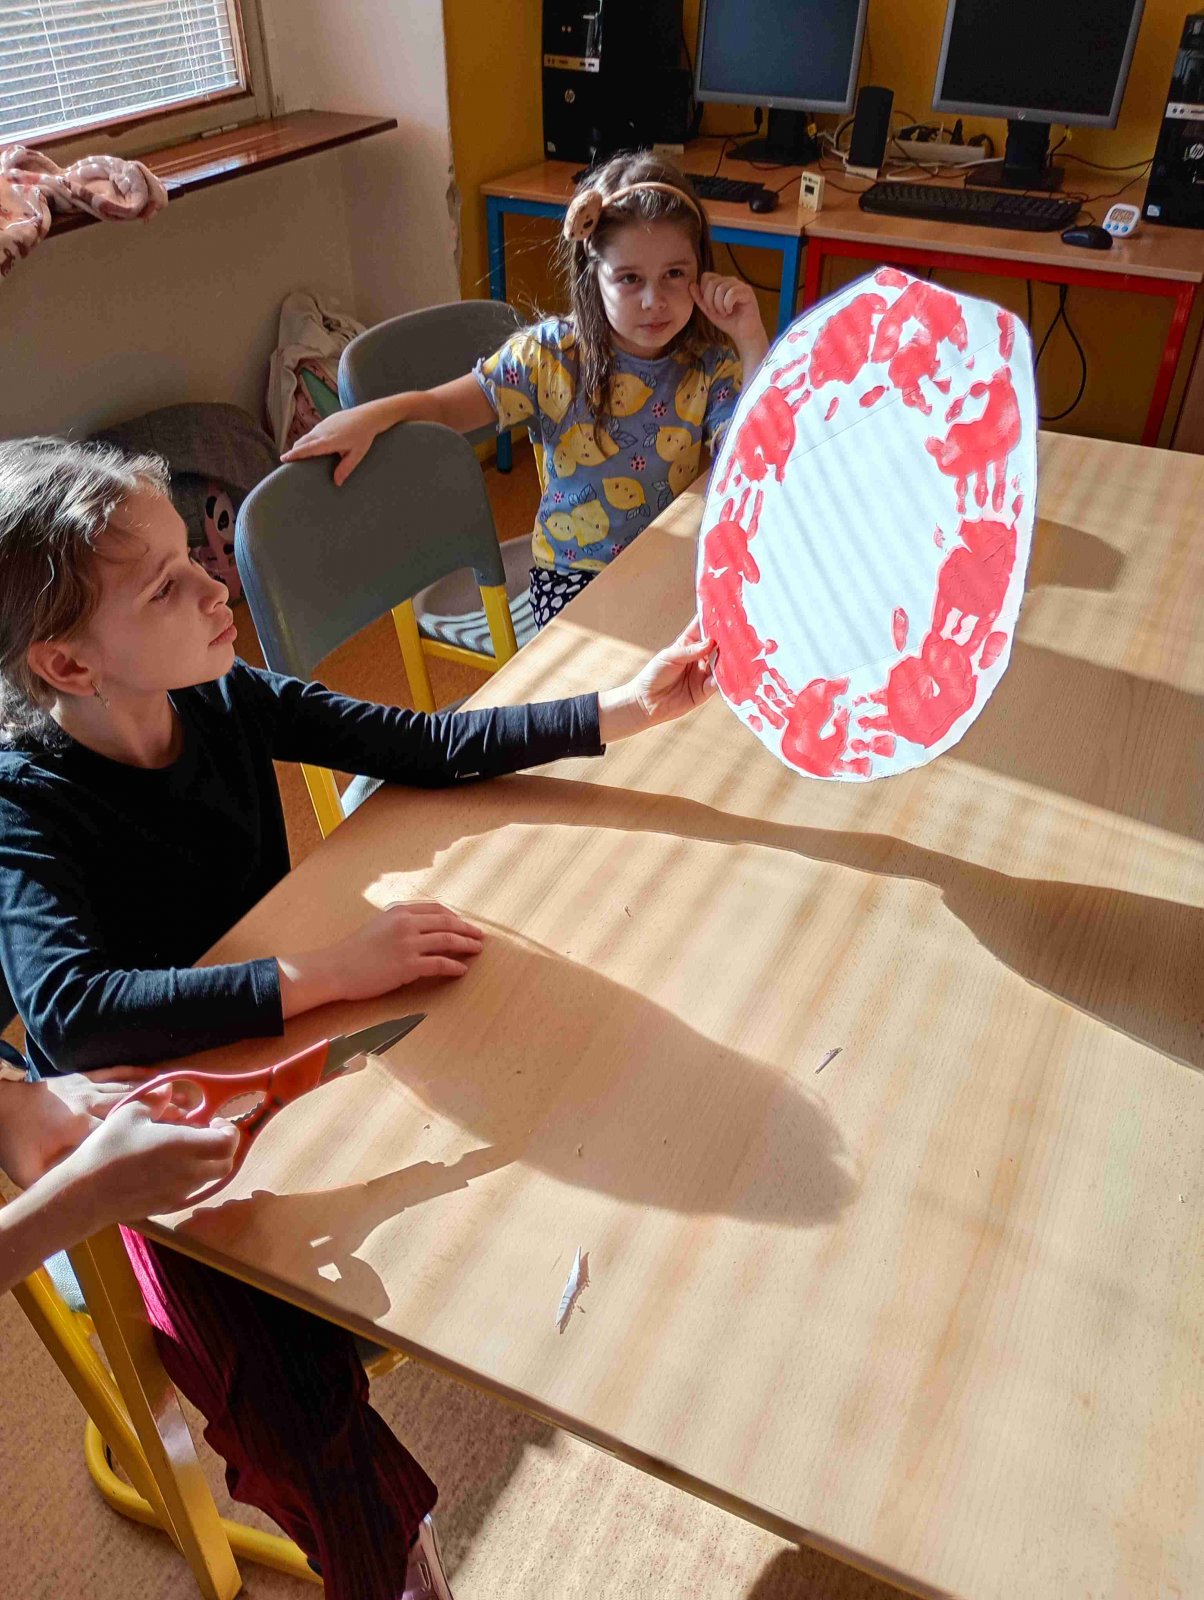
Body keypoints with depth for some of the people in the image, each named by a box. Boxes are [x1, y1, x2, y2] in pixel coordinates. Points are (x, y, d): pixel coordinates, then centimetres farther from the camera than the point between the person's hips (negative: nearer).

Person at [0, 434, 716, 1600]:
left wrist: (628, 709, -15)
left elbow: (426, 748, -8)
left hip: (280, 1031, 5)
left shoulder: (229, 700, -10)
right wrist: (327, 973, -43)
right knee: (286, 1393, -21)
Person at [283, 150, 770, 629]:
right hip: (570, 574, -1)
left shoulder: (712, 368, -5)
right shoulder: (551, 355, -6)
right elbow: (444, 406, -2)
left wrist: (752, 340, -22)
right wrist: (371, 415, -23)